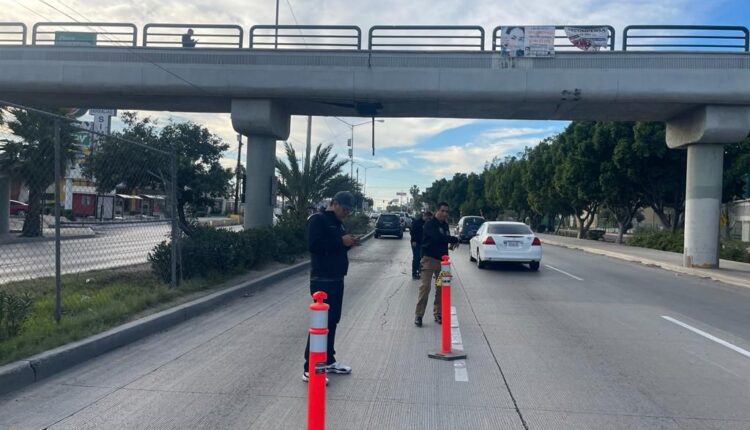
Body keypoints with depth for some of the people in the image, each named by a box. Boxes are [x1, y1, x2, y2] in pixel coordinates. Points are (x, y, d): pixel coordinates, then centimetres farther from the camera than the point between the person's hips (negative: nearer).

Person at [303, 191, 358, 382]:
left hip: (336, 279, 9)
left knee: (332, 321, 15)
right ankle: (309, 368, -4)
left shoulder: (338, 223, 17)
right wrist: (341, 241, -22)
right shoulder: (318, 219, -11)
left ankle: (328, 361, 26)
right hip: (322, 280, -9)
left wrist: (349, 243, 3)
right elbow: (313, 244, -24)